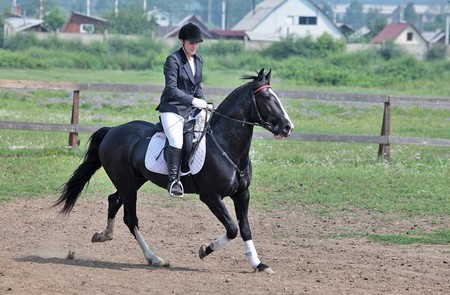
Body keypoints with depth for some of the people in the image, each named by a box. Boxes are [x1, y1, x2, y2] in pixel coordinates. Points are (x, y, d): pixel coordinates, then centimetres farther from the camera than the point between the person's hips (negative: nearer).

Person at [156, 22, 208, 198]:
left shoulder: (198, 60, 12)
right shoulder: (173, 60, -11)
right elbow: (171, 89, -17)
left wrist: (203, 103, 4)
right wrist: (193, 100, -25)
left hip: (191, 109, 8)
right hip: (172, 109, -8)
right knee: (176, 142, -24)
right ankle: (173, 180, -18)